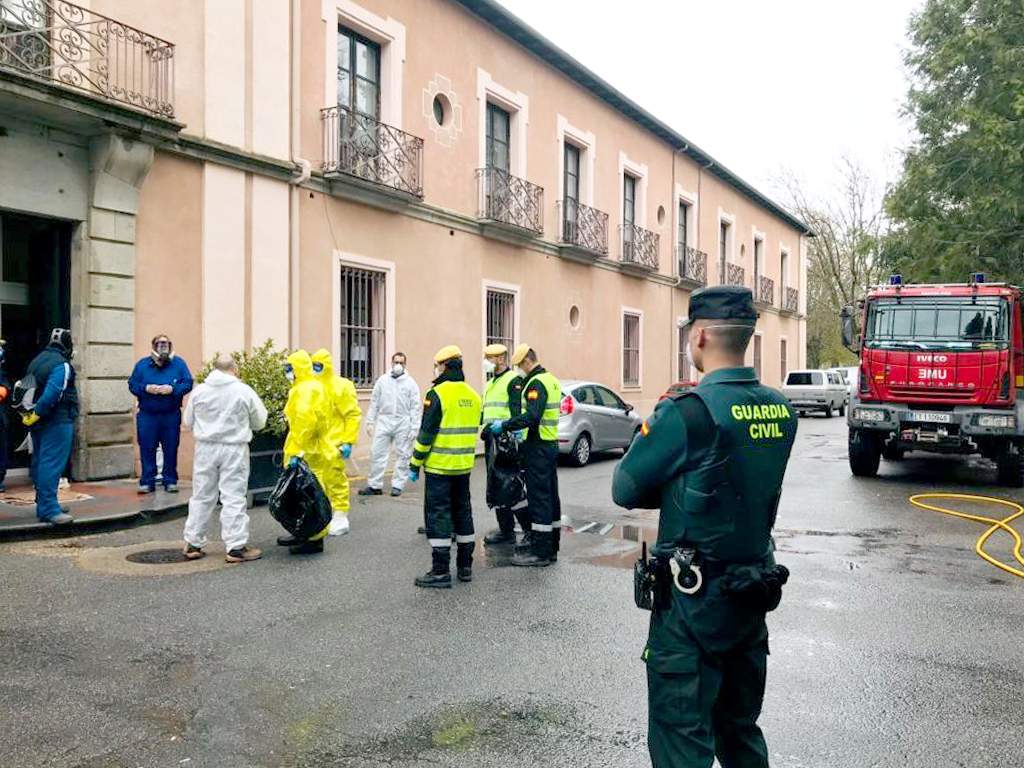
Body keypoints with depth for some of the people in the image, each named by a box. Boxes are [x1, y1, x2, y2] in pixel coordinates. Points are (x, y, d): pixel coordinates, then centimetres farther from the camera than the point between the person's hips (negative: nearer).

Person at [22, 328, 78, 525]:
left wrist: (31, 415, 13)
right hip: (57, 422, -10)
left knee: (40, 462, 15)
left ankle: (44, 504, 24)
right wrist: (35, 415, -15)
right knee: (52, 464, -9)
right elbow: (52, 394, -24)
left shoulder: (37, 360, 15)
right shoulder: (62, 365, -15)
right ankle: (49, 509, -11)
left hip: (40, 423, 10)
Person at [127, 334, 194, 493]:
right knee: (147, 449, 2)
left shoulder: (178, 364, 3)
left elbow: (188, 383, -3)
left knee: (171, 449, 4)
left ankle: (170, 481, 13)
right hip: (147, 415, 1)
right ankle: (147, 482, 10)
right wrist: (146, 388, -15)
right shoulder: (142, 364, 6)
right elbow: (132, 384, 3)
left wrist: (172, 389, -18)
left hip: (171, 415, -1)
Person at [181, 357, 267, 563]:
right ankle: (236, 546, 0)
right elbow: (259, 422, 2)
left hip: (205, 448, 3)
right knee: (234, 497, 0)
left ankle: (193, 543, 21)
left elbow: (188, 421, 11)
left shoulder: (199, 391, 2)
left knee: (201, 496, 13)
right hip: (234, 448, -3)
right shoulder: (244, 391, -7)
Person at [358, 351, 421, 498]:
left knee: (402, 456, 4)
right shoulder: (382, 380, 7)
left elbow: (415, 407, -1)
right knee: (377, 453, 1)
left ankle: (397, 485, 14)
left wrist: (414, 428, -7)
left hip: (403, 424, -2)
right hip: (384, 421, 2)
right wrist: (370, 422, 4)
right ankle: (374, 485, 9)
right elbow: (374, 403, 10)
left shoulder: (410, 383, 0)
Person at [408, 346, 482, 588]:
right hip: (464, 466, 7)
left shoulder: (437, 394, -14)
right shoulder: (473, 395, 8)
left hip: (439, 467, -7)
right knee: (463, 513, 16)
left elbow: (426, 433, -15)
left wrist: (415, 464, -7)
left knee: (437, 516, -1)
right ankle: (465, 566, 23)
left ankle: (441, 571, 0)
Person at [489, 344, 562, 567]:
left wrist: (505, 426, -19)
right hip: (551, 443, 10)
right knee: (550, 495, 13)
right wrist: (511, 426, 18)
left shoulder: (537, 383, -15)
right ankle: (551, 547, 21)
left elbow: (532, 417, -27)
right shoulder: (552, 380, 16)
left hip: (538, 447, -10)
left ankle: (540, 552, -3)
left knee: (538, 496, -7)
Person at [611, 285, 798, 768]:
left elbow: (625, 489, -14)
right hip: (756, 592, 7)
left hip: (694, 600, -7)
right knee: (741, 729, 22)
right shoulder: (780, 410, 1)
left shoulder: (688, 412, -21)